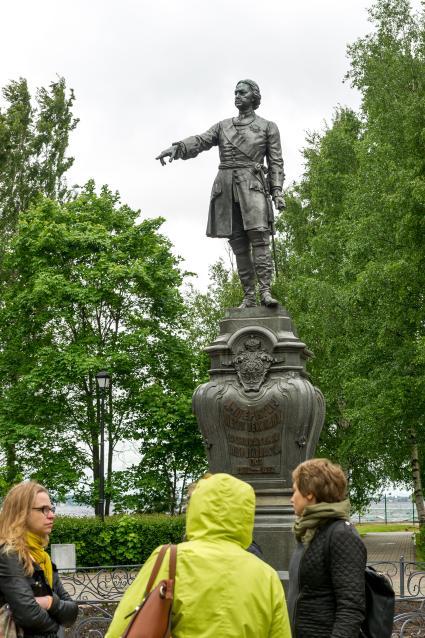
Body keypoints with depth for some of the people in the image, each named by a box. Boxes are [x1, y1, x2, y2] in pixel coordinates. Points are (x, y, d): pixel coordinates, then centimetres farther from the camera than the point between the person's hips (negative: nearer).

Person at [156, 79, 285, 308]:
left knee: (258, 236, -18)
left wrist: (277, 190, -7)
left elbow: (276, 161, 7)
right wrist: (177, 147, -17)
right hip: (226, 188, 3)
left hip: (252, 185, -3)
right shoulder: (223, 126, 19)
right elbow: (201, 141, 3)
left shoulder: (268, 127, 12)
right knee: (238, 243, -1)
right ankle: (249, 296, -1)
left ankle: (265, 290, -21)